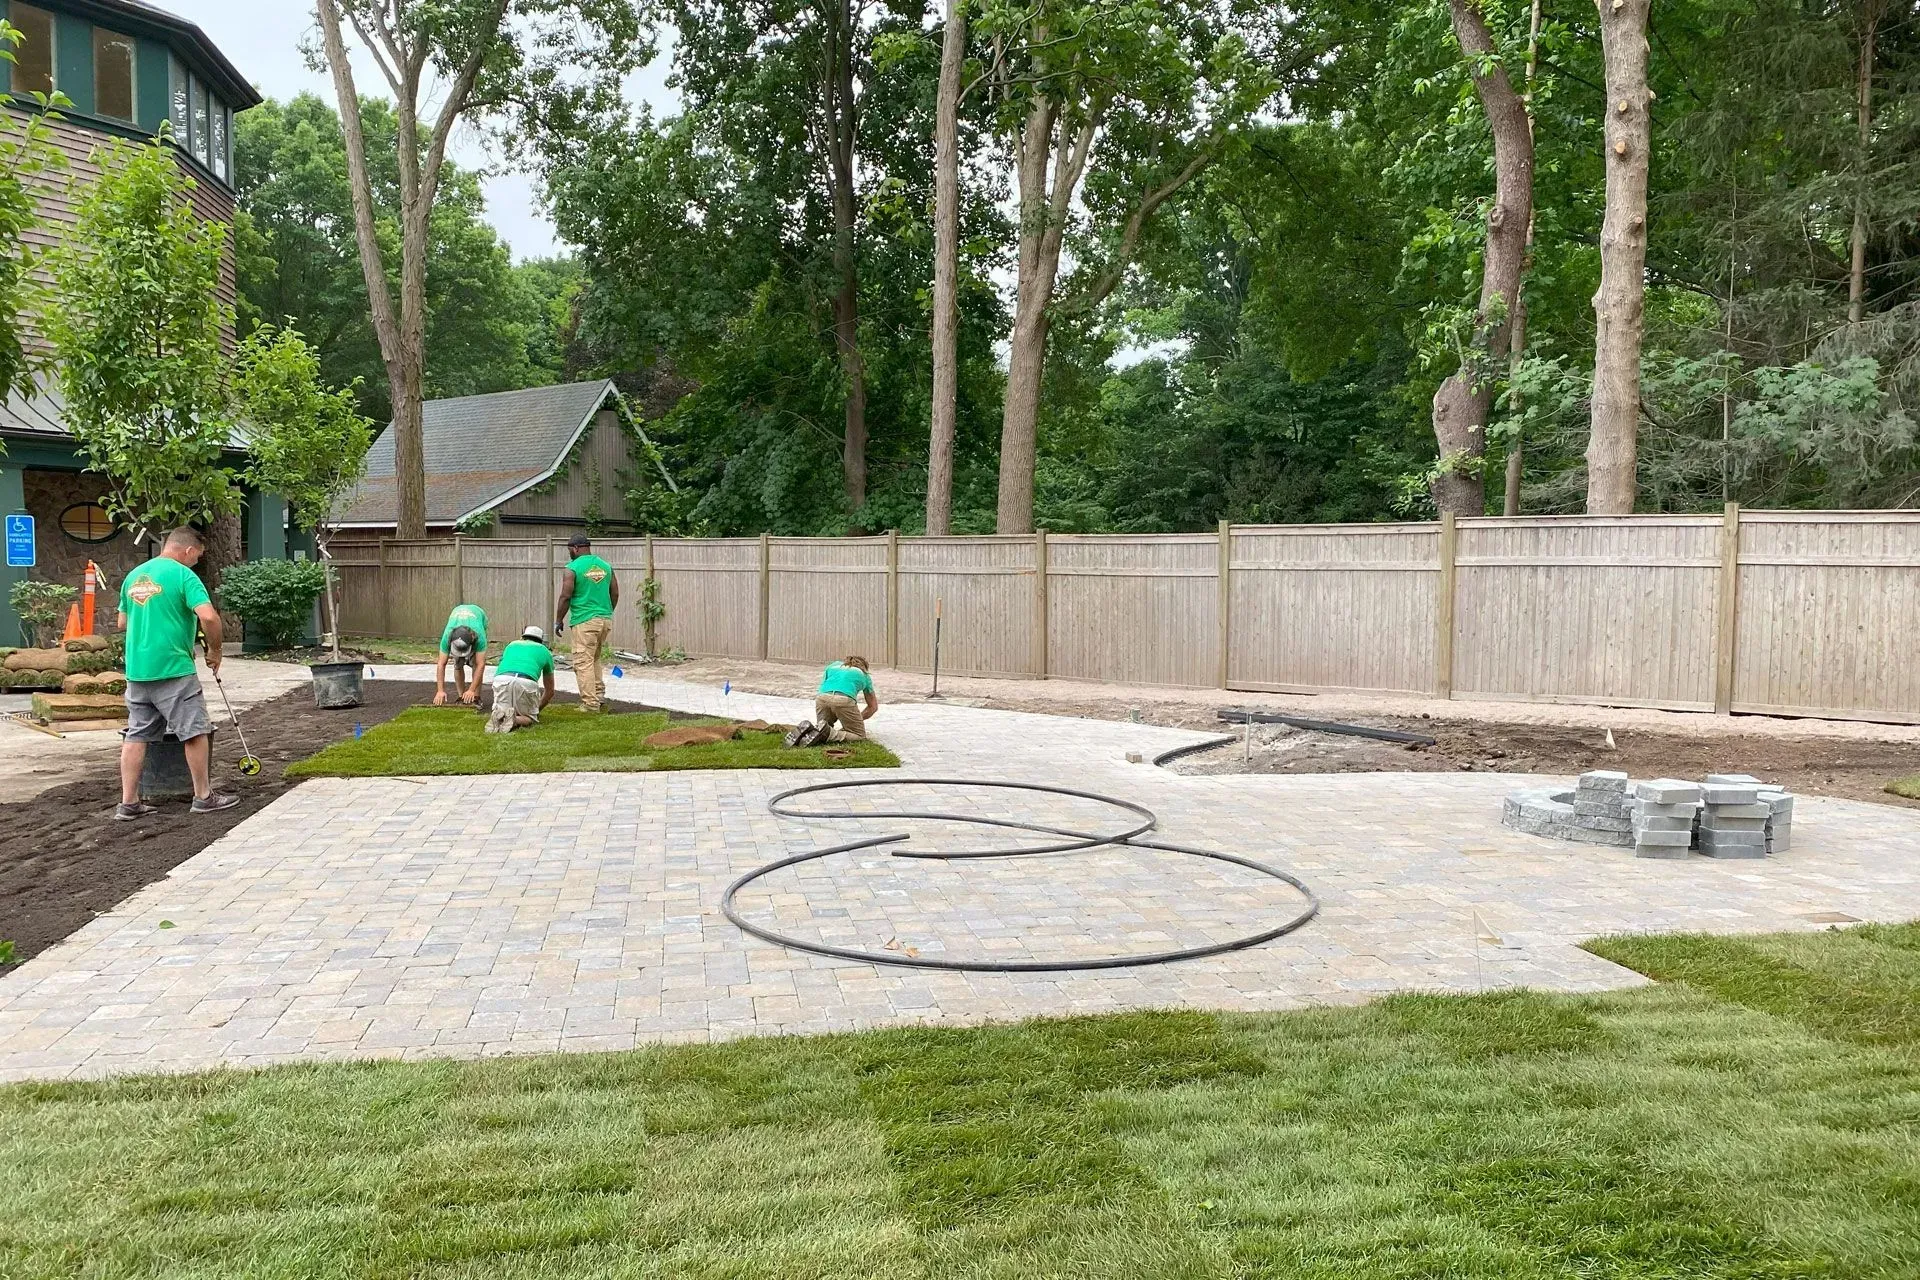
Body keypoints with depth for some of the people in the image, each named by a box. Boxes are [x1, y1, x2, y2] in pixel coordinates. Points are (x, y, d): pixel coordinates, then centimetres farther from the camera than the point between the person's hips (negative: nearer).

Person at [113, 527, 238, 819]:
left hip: (136, 670, 7)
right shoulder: (183, 575, -9)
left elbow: (122, 623, 22)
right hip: (173, 669, -7)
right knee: (195, 731, 2)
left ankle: (128, 803, 12)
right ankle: (204, 797, 9)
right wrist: (215, 650, -6)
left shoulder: (133, 576, 14)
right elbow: (208, 617, -20)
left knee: (136, 735, 10)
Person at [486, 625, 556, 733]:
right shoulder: (545, 651, 32)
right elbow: (550, 691, 40)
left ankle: (499, 715, -11)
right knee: (530, 718, 19)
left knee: (501, 709, 25)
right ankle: (514, 720, -14)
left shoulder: (512, 645, 37)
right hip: (526, 683, -2)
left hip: (501, 680, 2)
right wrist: (537, 709, 57)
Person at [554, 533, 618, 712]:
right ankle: (598, 696, 20)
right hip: (606, 619, 7)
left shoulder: (572, 568, -7)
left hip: (585, 621, -7)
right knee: (594, 659, 21)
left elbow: (565, 597, -10)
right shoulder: (606, 566, 10)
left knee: (583, 662, -2)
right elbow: (615, 594, 13)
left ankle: (590, 704, -5)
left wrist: (559, 620, 0)